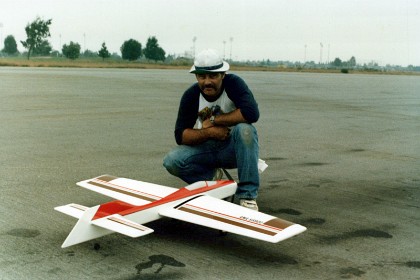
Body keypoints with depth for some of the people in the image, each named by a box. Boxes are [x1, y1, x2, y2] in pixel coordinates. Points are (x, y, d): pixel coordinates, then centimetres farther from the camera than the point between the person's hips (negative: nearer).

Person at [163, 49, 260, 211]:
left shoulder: (233, 84, -16)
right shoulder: (191, 95, -8)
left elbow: (252, 113, -33)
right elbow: (180, 135, -10)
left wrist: (213, 120, -24)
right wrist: (208, 132, -27)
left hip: (233, 149, -2)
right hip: (204, 151, 2)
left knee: (245, 130, -35)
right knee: (171, 161, -22)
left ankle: (247, 195, -26)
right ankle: (211, 179, 3)